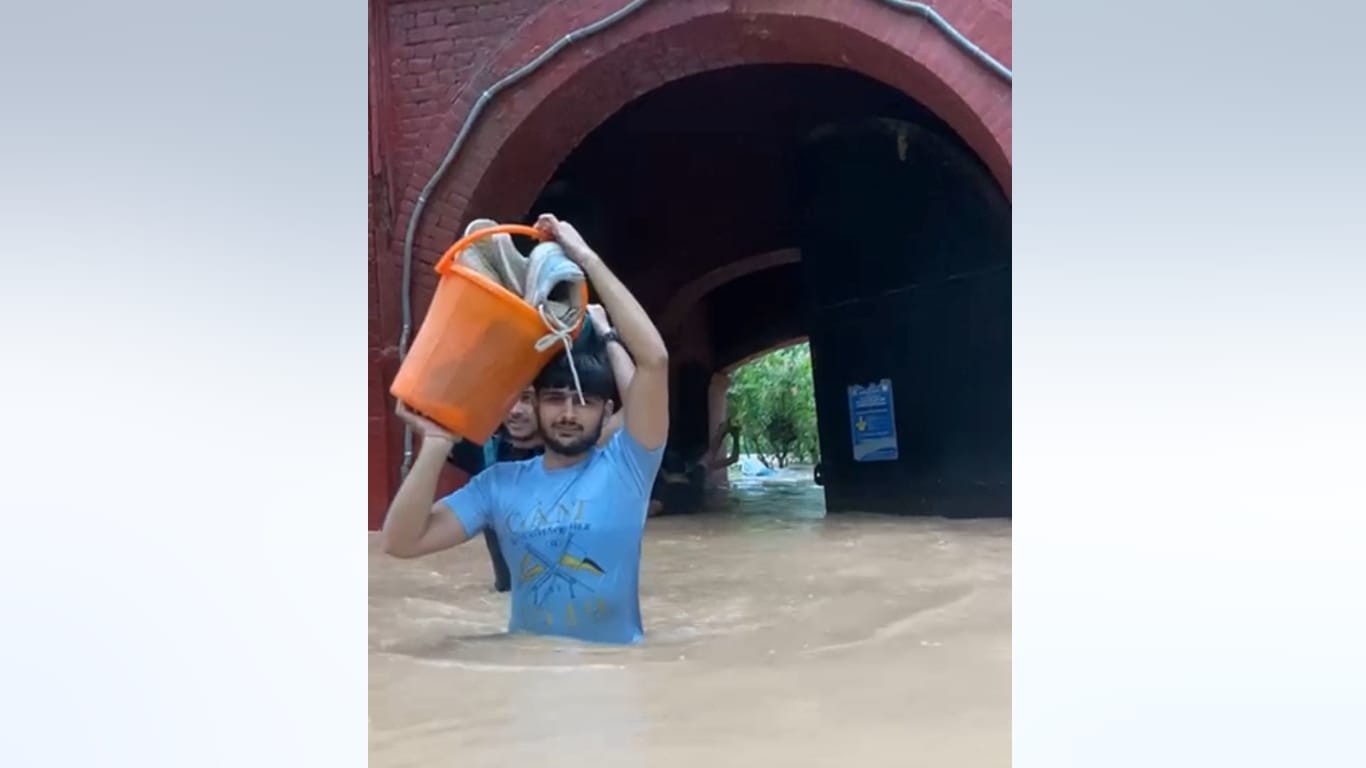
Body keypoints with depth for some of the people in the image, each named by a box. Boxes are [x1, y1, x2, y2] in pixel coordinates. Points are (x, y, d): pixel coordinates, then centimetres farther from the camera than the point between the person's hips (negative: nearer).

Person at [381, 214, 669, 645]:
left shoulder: (625, 468, -7)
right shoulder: (499, 484, 2)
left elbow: (654, 358, -18)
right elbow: (400, 542, -4)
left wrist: (586, 258, -18)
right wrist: (436, 443, -14)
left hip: (614, 661, 0)